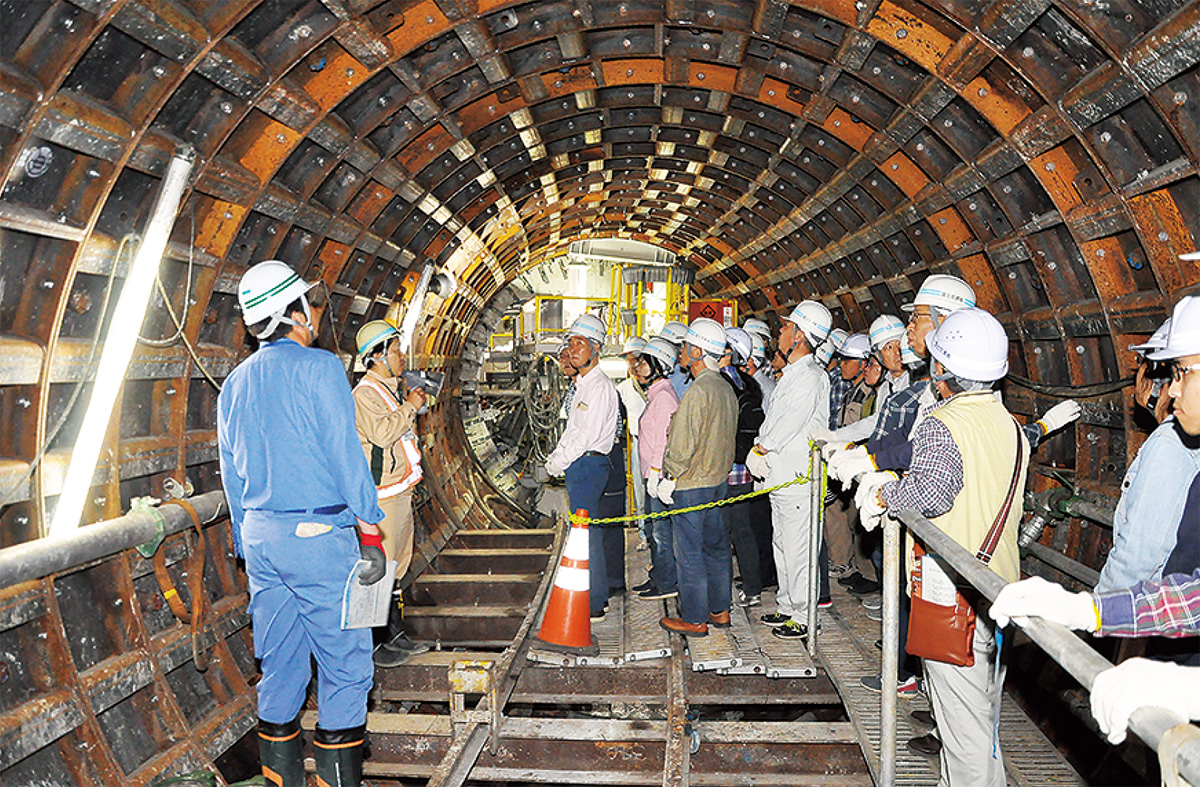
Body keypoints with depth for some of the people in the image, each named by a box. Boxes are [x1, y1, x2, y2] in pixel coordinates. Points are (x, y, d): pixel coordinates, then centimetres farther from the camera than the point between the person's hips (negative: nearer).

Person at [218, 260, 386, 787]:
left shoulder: (234, 384, 13)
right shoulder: (319, 367, -8)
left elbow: (232, 475, 17)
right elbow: (346, 454, -13)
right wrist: (371, 533, -9)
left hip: (260, 533, 7)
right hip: (318, 533, -7)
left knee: (280, 666, 15)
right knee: (345, 665, 1)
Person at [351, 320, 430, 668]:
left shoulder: (392, 389, 18)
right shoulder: (364, 394, -12)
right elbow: (382, 432, -27)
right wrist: (410, 407, -17)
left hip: (401, 491, 10)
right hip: (381, 496, -10)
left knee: (397, 564, 15)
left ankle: (396, 635, 25)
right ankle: (375, 645, 1)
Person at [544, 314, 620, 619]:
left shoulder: (600, 386, -15)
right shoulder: (583, 384, 17)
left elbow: (587, 435, -20)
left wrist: (559, 463, -12)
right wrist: (555, 457, 10)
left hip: (588, 464, -10)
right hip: (578, 466, 10)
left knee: (586, 533, -7)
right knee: (587, 531, 14)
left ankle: (593, 604, 0)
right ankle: (597, 595, 23)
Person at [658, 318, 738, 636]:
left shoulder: (697, 392, -20)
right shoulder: (726, 389, 8)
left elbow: (683, 445, -21)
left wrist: (669, 479, -11)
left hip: (690, 483, -9)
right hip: (718, 479, 9)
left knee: (689, 551, 1)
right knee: (716, 545, 16)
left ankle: (694, 619, 9)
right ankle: (720, 610, 26)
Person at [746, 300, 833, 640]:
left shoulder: (811, 377, -16)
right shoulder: (791, 374, 15)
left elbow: (790, 424, -18)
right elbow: (772, 419, 15)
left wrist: (762, 450, -5)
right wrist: (758, 449, 0)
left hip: (797, 478, -10)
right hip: (778, 475, 10)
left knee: (797, 549, -2)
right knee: (782, 545, 17)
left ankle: (803, 616, 9)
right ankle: (786, 606, 29)